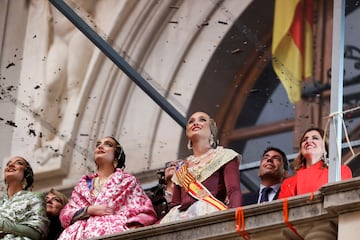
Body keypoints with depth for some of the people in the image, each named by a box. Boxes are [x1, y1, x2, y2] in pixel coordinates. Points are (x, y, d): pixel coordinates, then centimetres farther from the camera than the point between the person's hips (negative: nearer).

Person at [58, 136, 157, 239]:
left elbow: (145, 213, 7)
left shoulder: (128, 181, 18)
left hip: (112, 231, -3)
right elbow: (65, 216, 17)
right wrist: (89, 210, -2)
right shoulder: (83, 185, 27)